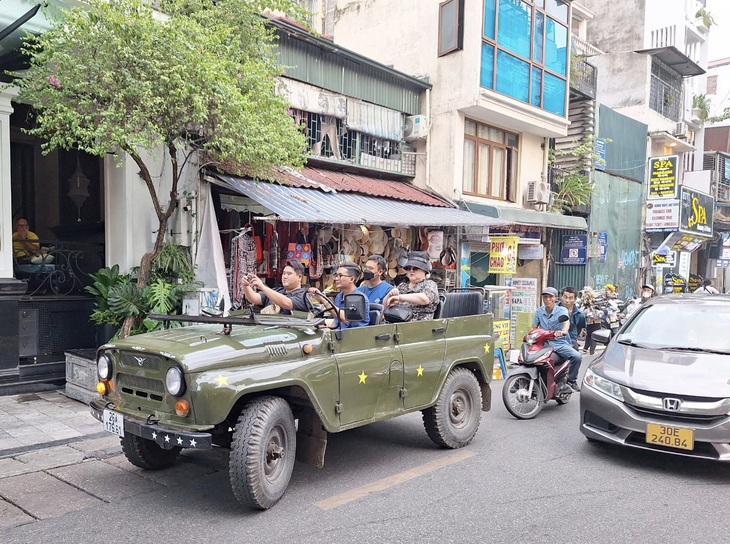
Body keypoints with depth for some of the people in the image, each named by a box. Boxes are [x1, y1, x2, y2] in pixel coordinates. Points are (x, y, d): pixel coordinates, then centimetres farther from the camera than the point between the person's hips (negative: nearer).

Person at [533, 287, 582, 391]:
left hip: (560, 343, -2)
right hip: (544, 343, 2)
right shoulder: (539, 311, 9)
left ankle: (571, 379, 0)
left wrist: (563, 331, -45)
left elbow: (566, 322, -22)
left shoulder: (562, 310, -2)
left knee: (577, 357, -25)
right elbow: (534, 327, 10)